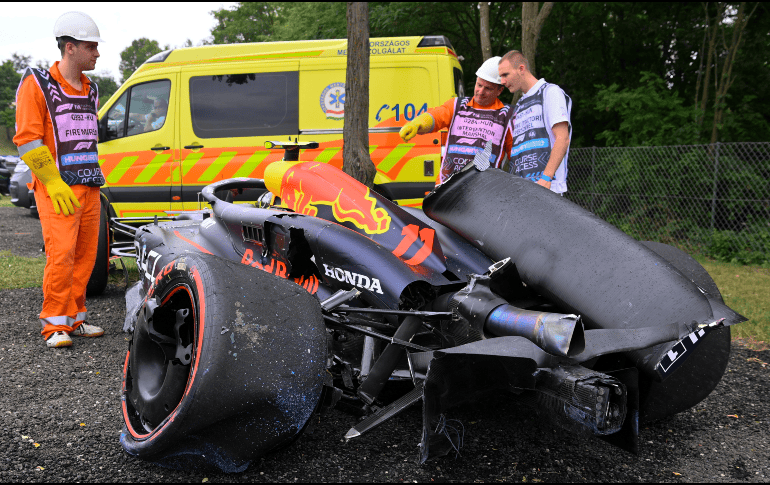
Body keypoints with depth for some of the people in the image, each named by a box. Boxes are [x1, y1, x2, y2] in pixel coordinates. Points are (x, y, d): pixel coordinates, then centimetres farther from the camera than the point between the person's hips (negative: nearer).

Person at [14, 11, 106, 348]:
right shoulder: (37, 85, -4)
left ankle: (73, 319, 18)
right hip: (57, 190, -7)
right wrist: (55, 184, -14)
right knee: (61, 254, -13)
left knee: (85, 256, 7)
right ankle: (54, 325, -2)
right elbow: (27, 140, -9)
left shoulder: (90, 90, 17)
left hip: (90, 188, 7)